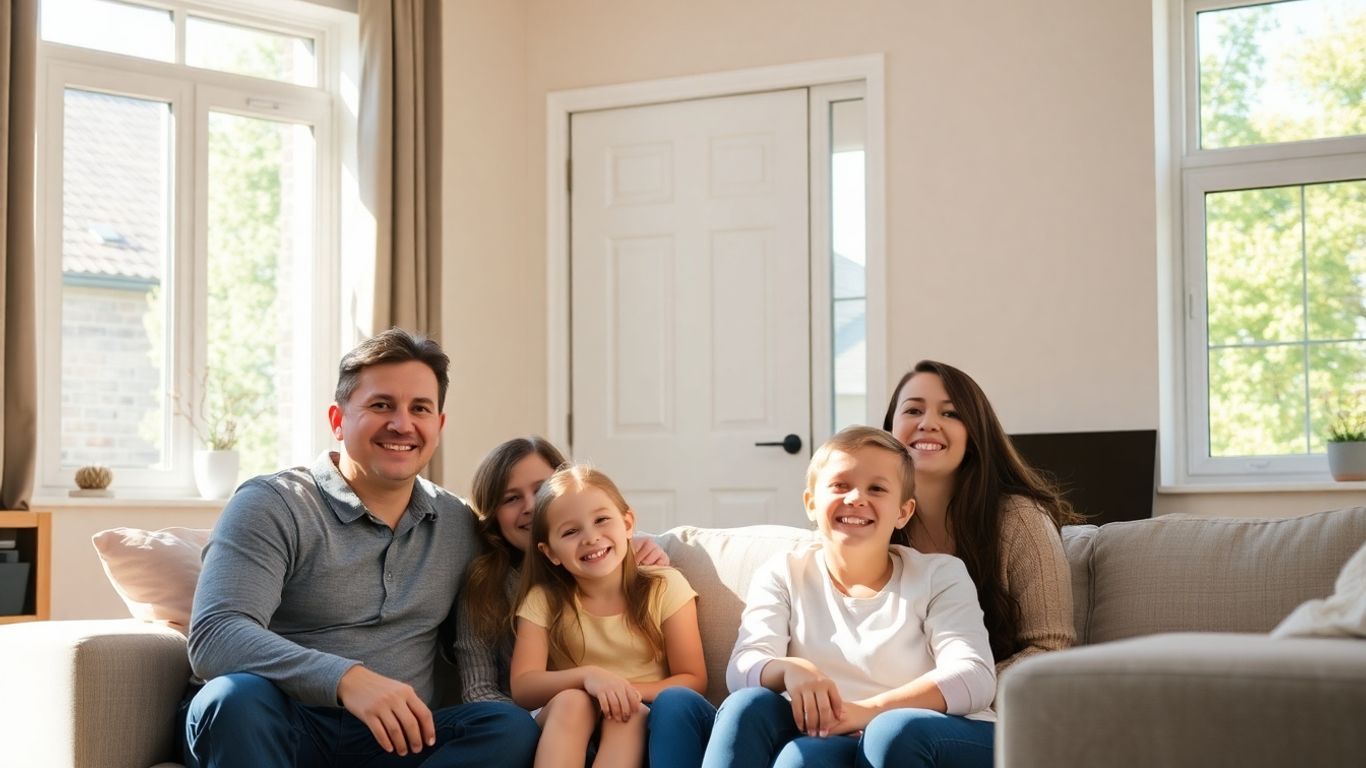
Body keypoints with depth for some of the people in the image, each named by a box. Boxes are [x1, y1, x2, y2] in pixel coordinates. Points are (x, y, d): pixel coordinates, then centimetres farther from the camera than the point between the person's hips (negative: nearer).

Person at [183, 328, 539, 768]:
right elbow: (215, 637, -18)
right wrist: (346, 678, -34)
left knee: (511, 727, -22)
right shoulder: (271, 505, -3)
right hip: (284, 732, -4)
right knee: (237, 696, -36)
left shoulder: (459, 525, 14)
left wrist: (485, 706, -4)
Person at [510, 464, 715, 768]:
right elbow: (522, 688, -9)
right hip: (572, 734, 0)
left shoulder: (665, 587, -2)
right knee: (571, 701, -32)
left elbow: (693, 680, -3)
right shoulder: (543, 600, 0)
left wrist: (624, 691, -20)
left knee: (676, 701, -32)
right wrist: (587, 676, -27)